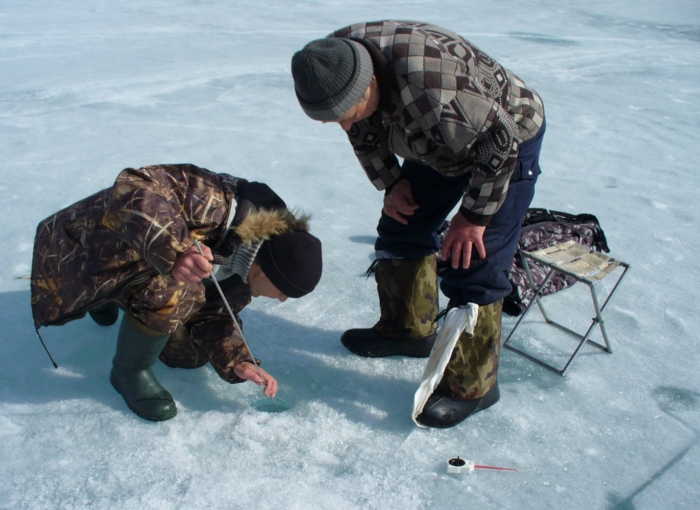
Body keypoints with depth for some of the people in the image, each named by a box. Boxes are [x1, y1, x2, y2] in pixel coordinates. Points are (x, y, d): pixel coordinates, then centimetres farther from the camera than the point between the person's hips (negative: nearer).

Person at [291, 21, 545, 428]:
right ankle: (408, 330, 30)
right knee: (402, 228, 11)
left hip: (509, 138, -8)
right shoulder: (335, 65, -17)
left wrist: (474, 216, -21)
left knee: (471, 264, -12)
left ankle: (473, 386, 4)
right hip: (441, 141, 8)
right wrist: (390, 181, -6)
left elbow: (501, 140, -29)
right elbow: (364, 132, 2)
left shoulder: (429, 85, -41)